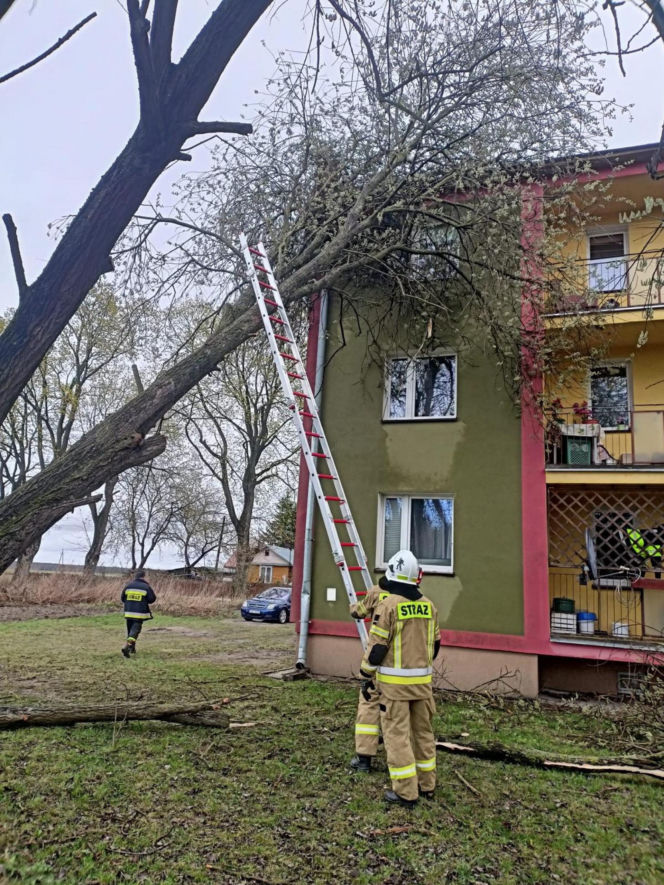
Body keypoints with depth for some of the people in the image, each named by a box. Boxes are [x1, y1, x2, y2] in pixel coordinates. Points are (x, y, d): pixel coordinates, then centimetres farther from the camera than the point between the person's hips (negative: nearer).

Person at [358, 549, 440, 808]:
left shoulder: (388, 605, -14)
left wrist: (367, 676, -2)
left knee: (397, 734, 3)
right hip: (422, 680, 6)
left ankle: (406, 792, 7)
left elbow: (377, 646, -13)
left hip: (395, 681, -6)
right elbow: (434, 644, 13)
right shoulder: (429, 606, 4)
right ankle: (427, 785, 26)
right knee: (423, 731, 17)